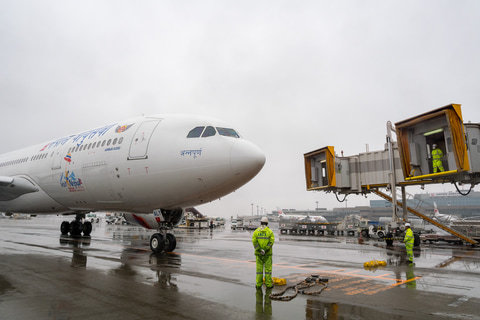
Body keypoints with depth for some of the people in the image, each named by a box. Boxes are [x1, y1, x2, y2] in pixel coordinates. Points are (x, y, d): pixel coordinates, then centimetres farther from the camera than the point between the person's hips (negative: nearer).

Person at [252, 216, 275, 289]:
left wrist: (259, 250, -15)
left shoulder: (256, 231, 1)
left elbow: (254, 242, -10)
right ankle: (268, 284, 9)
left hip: (258, 253, 1)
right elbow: (271, 242, -14)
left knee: (259, 268, 7)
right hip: (267, 253, -1)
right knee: (268, 268, 6)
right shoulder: (270, 232, -3)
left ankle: (258, 284, 10)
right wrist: (265, 250, -18)